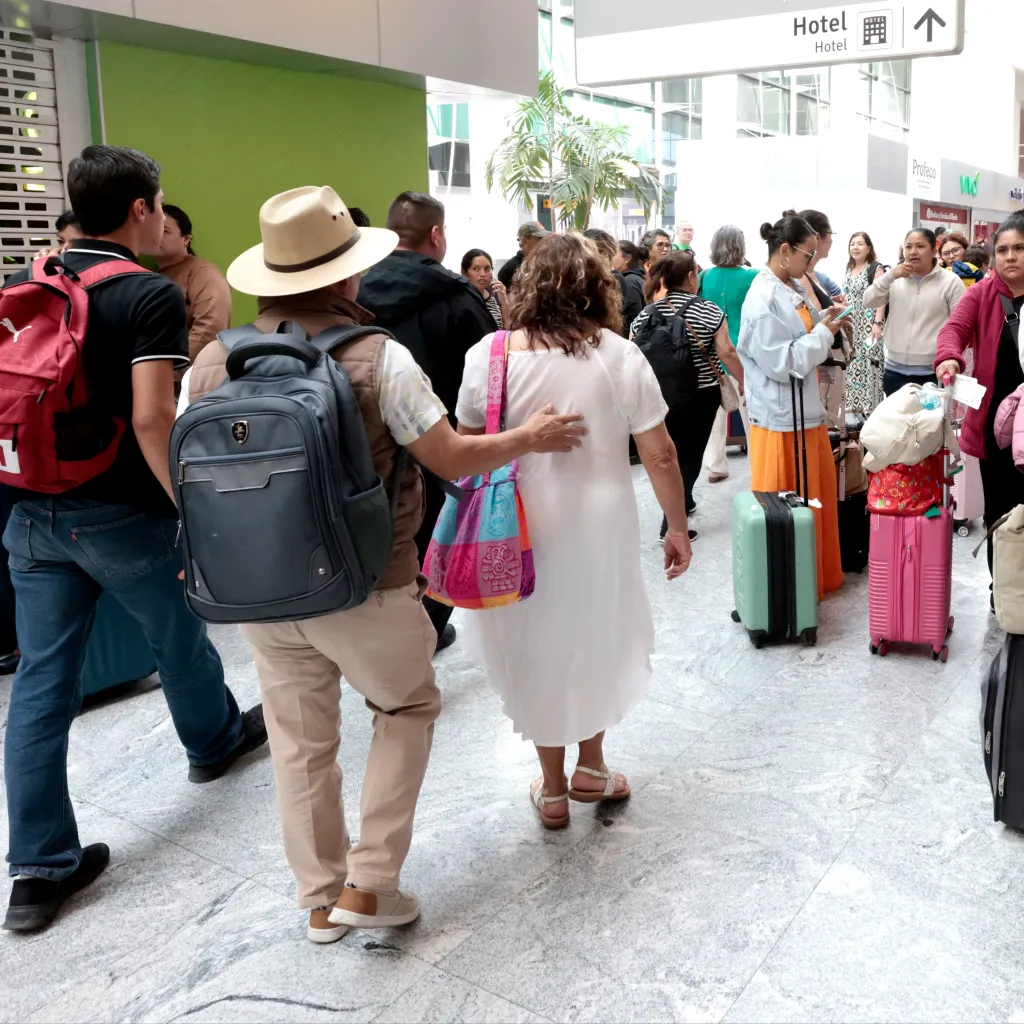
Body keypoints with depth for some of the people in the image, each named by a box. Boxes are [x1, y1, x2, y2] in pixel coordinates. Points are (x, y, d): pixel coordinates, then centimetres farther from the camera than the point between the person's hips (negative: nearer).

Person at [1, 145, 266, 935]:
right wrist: (192, 510, -17)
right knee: (178, 639, 21)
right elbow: (150, 417, -25)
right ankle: (216, 740, 48)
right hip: (122, 515, -5)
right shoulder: (153, 295, -14)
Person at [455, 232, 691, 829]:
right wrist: (678, 528, 4)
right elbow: (660, 455, -7)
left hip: (519, 529, 1)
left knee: (537, 648, 17)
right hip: (601, 525, 0)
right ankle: (591, 766, 35)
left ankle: (552, 789, 31)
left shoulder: (488, 356, -9)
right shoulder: (620, 357, -9)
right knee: (598, 639, 23)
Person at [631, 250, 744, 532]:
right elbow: (727, 353, -9)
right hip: (700, 396, -4)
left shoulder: (646, 313, 2)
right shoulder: (708, 311, -8)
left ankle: (682, 503, 36)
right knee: (689, 456, 2)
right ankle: (672, 524, -2)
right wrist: (742, 381, 5)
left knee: (672, 453, 20)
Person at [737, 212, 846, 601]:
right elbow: (782, 362, -24)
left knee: (817, 496, 19)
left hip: (806, 409, 10)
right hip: (781, 417, -10)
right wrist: (825, 333, -16)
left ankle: (816, 575, 34)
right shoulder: (763, 299, -20)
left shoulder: (794, 289, 8)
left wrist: (825, 318, 2)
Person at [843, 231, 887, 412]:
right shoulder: (849, 269, 15)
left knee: (868, 364, -10)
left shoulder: (876, 268, -6)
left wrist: (877, 323, -23)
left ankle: (871, 409, -6)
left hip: (868, 326, -7)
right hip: (851, 326, 7)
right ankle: (855, 408, 13)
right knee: (853, 366, 7)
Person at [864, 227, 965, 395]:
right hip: (895, 370, 4)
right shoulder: (895, 279, 8)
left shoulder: (951, 281, -3)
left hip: (933, 373, -4)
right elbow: (868, 302, 0)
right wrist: (889, 276, -13)